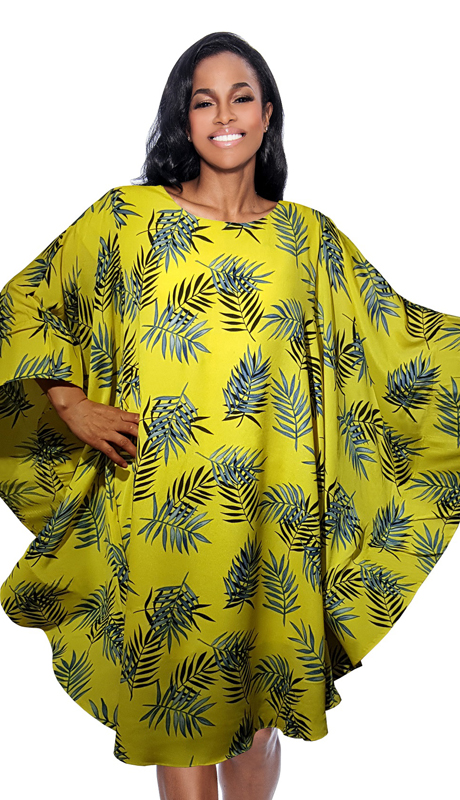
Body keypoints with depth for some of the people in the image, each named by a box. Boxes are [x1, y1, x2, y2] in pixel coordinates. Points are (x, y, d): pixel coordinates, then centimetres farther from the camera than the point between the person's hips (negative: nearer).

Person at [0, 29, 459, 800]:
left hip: (273, 521, 2)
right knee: (179, 703, 11)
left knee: (259, 707, 14)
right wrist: (73, 407, -3)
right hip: (162, 518, -1)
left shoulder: (307, 235, 8)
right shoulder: (127, 216, 1)